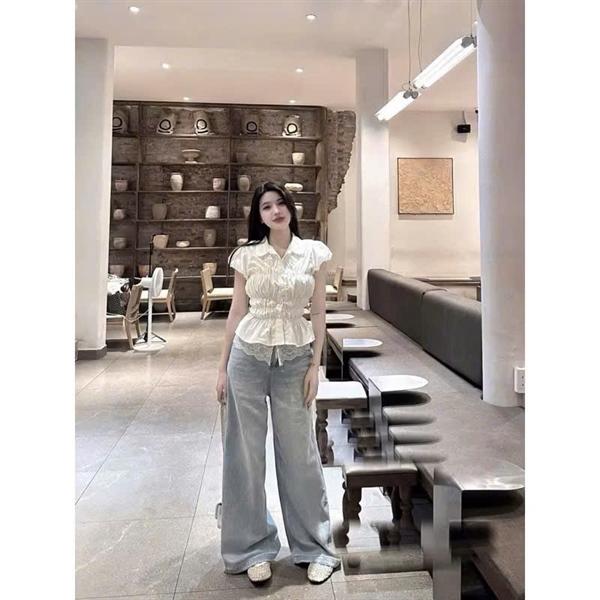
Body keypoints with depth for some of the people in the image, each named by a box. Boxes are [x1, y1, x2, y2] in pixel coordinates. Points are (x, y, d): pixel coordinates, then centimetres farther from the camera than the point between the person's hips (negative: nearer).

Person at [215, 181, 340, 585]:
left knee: (299, 451, 8)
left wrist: (315, 366, -3)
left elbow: (318, 313, 2)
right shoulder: (246, 256, 2)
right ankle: (253, 547, 26)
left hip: (295, 358, 0)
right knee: (246, 452, 7)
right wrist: (223, 367, 4)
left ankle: (314, 546, 27)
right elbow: (237, 313, 5)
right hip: (248, 356, 1)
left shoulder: (315, 253, 1)